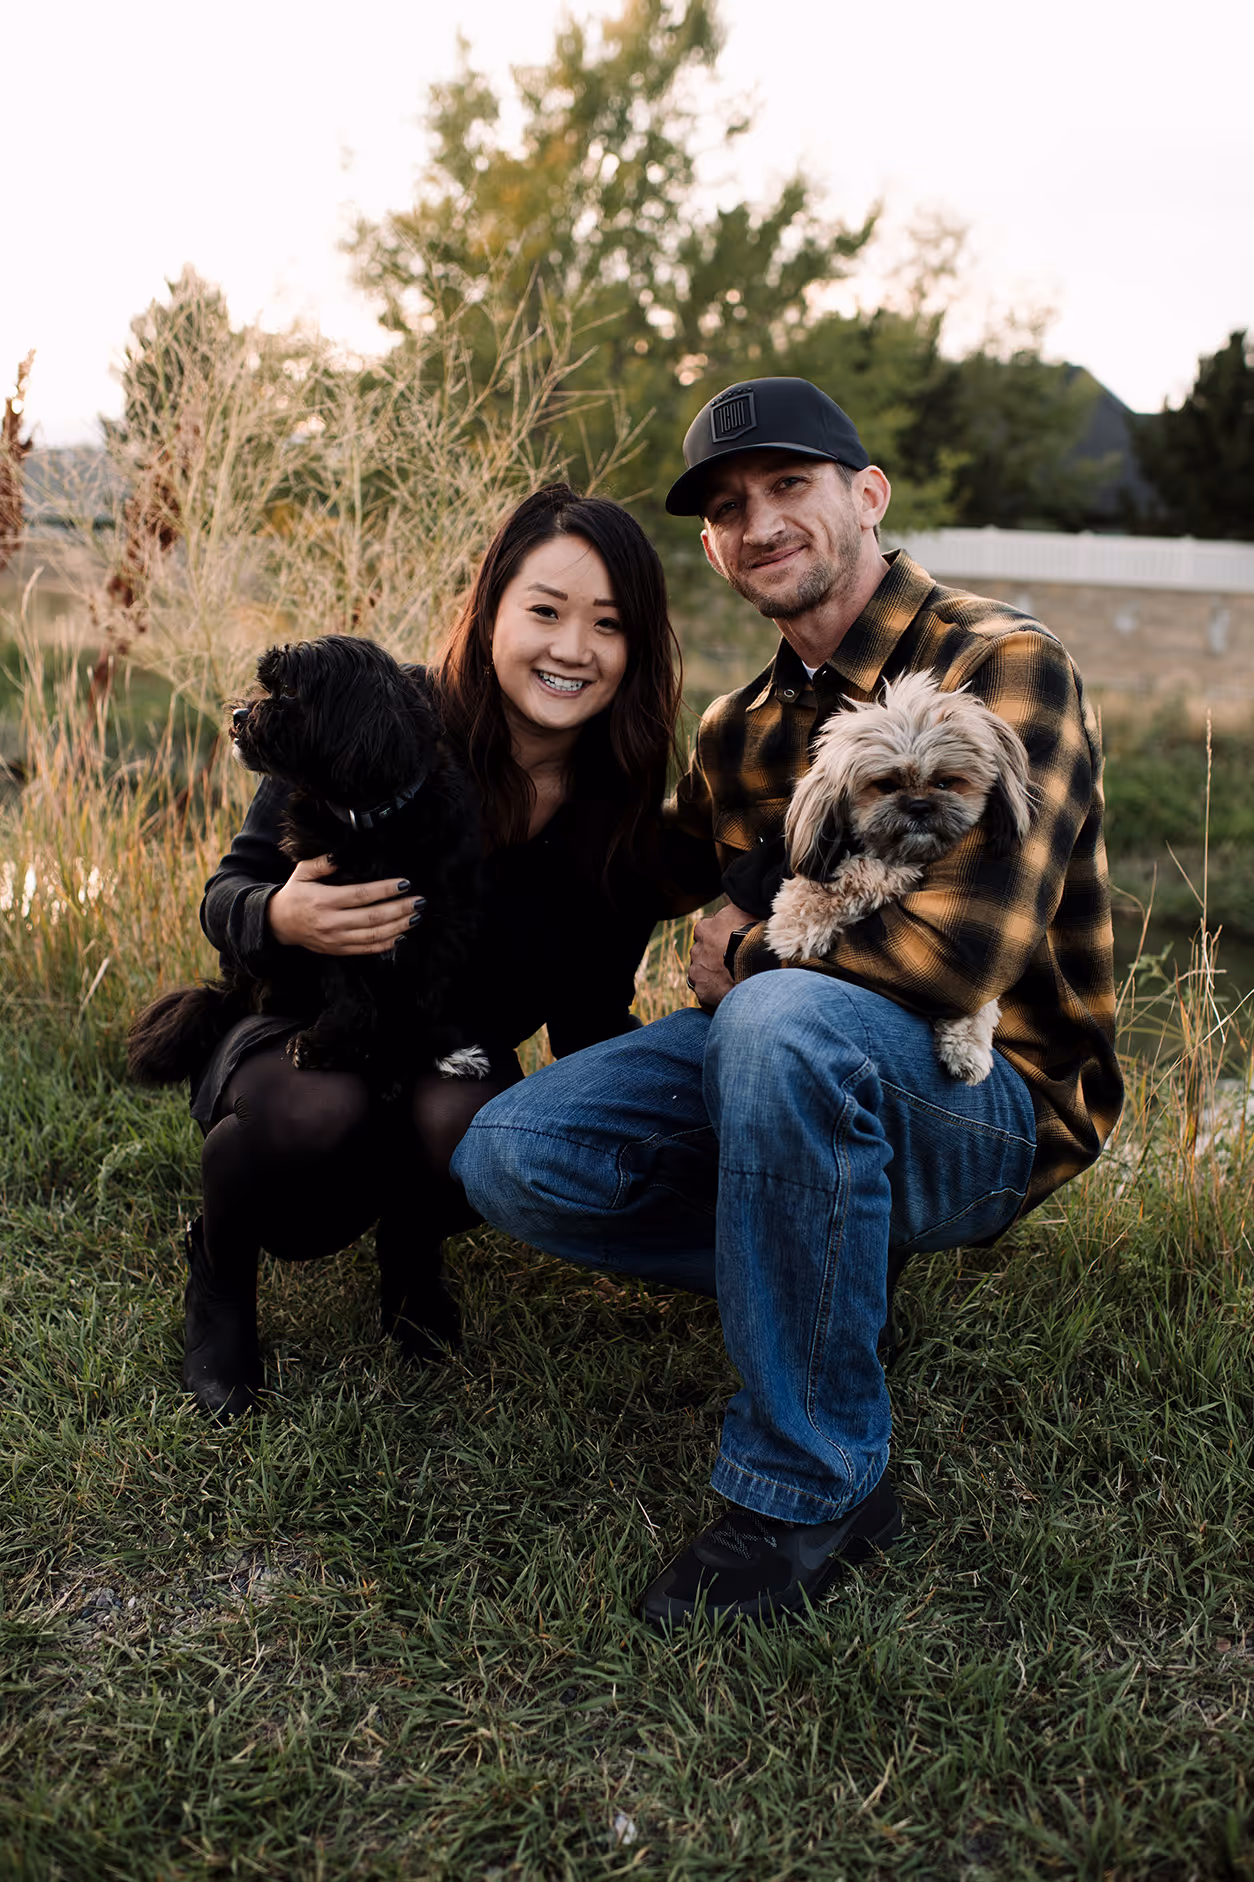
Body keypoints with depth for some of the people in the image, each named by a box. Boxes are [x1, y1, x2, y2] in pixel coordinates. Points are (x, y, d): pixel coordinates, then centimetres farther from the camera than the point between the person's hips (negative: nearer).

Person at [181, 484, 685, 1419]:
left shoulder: (624, 818, -9)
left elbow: (592, 1022, 0)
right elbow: (227, 894, -11)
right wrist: (281, 917, -34)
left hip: (451, 1066, 2)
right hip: (297, 1041, -1)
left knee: (468, 1124, -34)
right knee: (322, 1111, -36)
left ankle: (411, 1250, 4)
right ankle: (220, 1262, 0)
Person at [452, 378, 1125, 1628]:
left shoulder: (998, 667, -14)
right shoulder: (742, 728, 8)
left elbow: (961, 945, -27)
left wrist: (750, 961, -13)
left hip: (985, 1108, -6)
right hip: (781, 1059, 7)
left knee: (784, 1022, -38)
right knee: (512, 1157, -10)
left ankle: (813, 1487, -20)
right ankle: (820, 1268, 9)